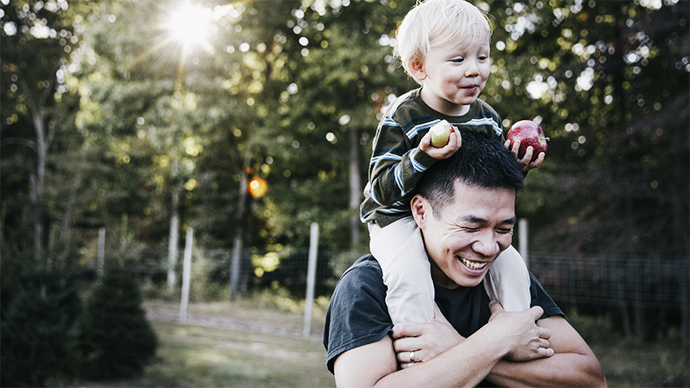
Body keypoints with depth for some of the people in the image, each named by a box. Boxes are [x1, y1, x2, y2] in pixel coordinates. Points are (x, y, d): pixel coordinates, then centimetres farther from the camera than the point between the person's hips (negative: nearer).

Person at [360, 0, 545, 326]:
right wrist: (422, 157, -37)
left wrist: (515, 166, -9)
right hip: (400, 220, -5)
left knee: (510, 264, -7)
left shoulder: (488, 119, 2)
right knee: (409, 274, -31)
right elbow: (381, 190, -22)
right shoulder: (402, 118, -16)